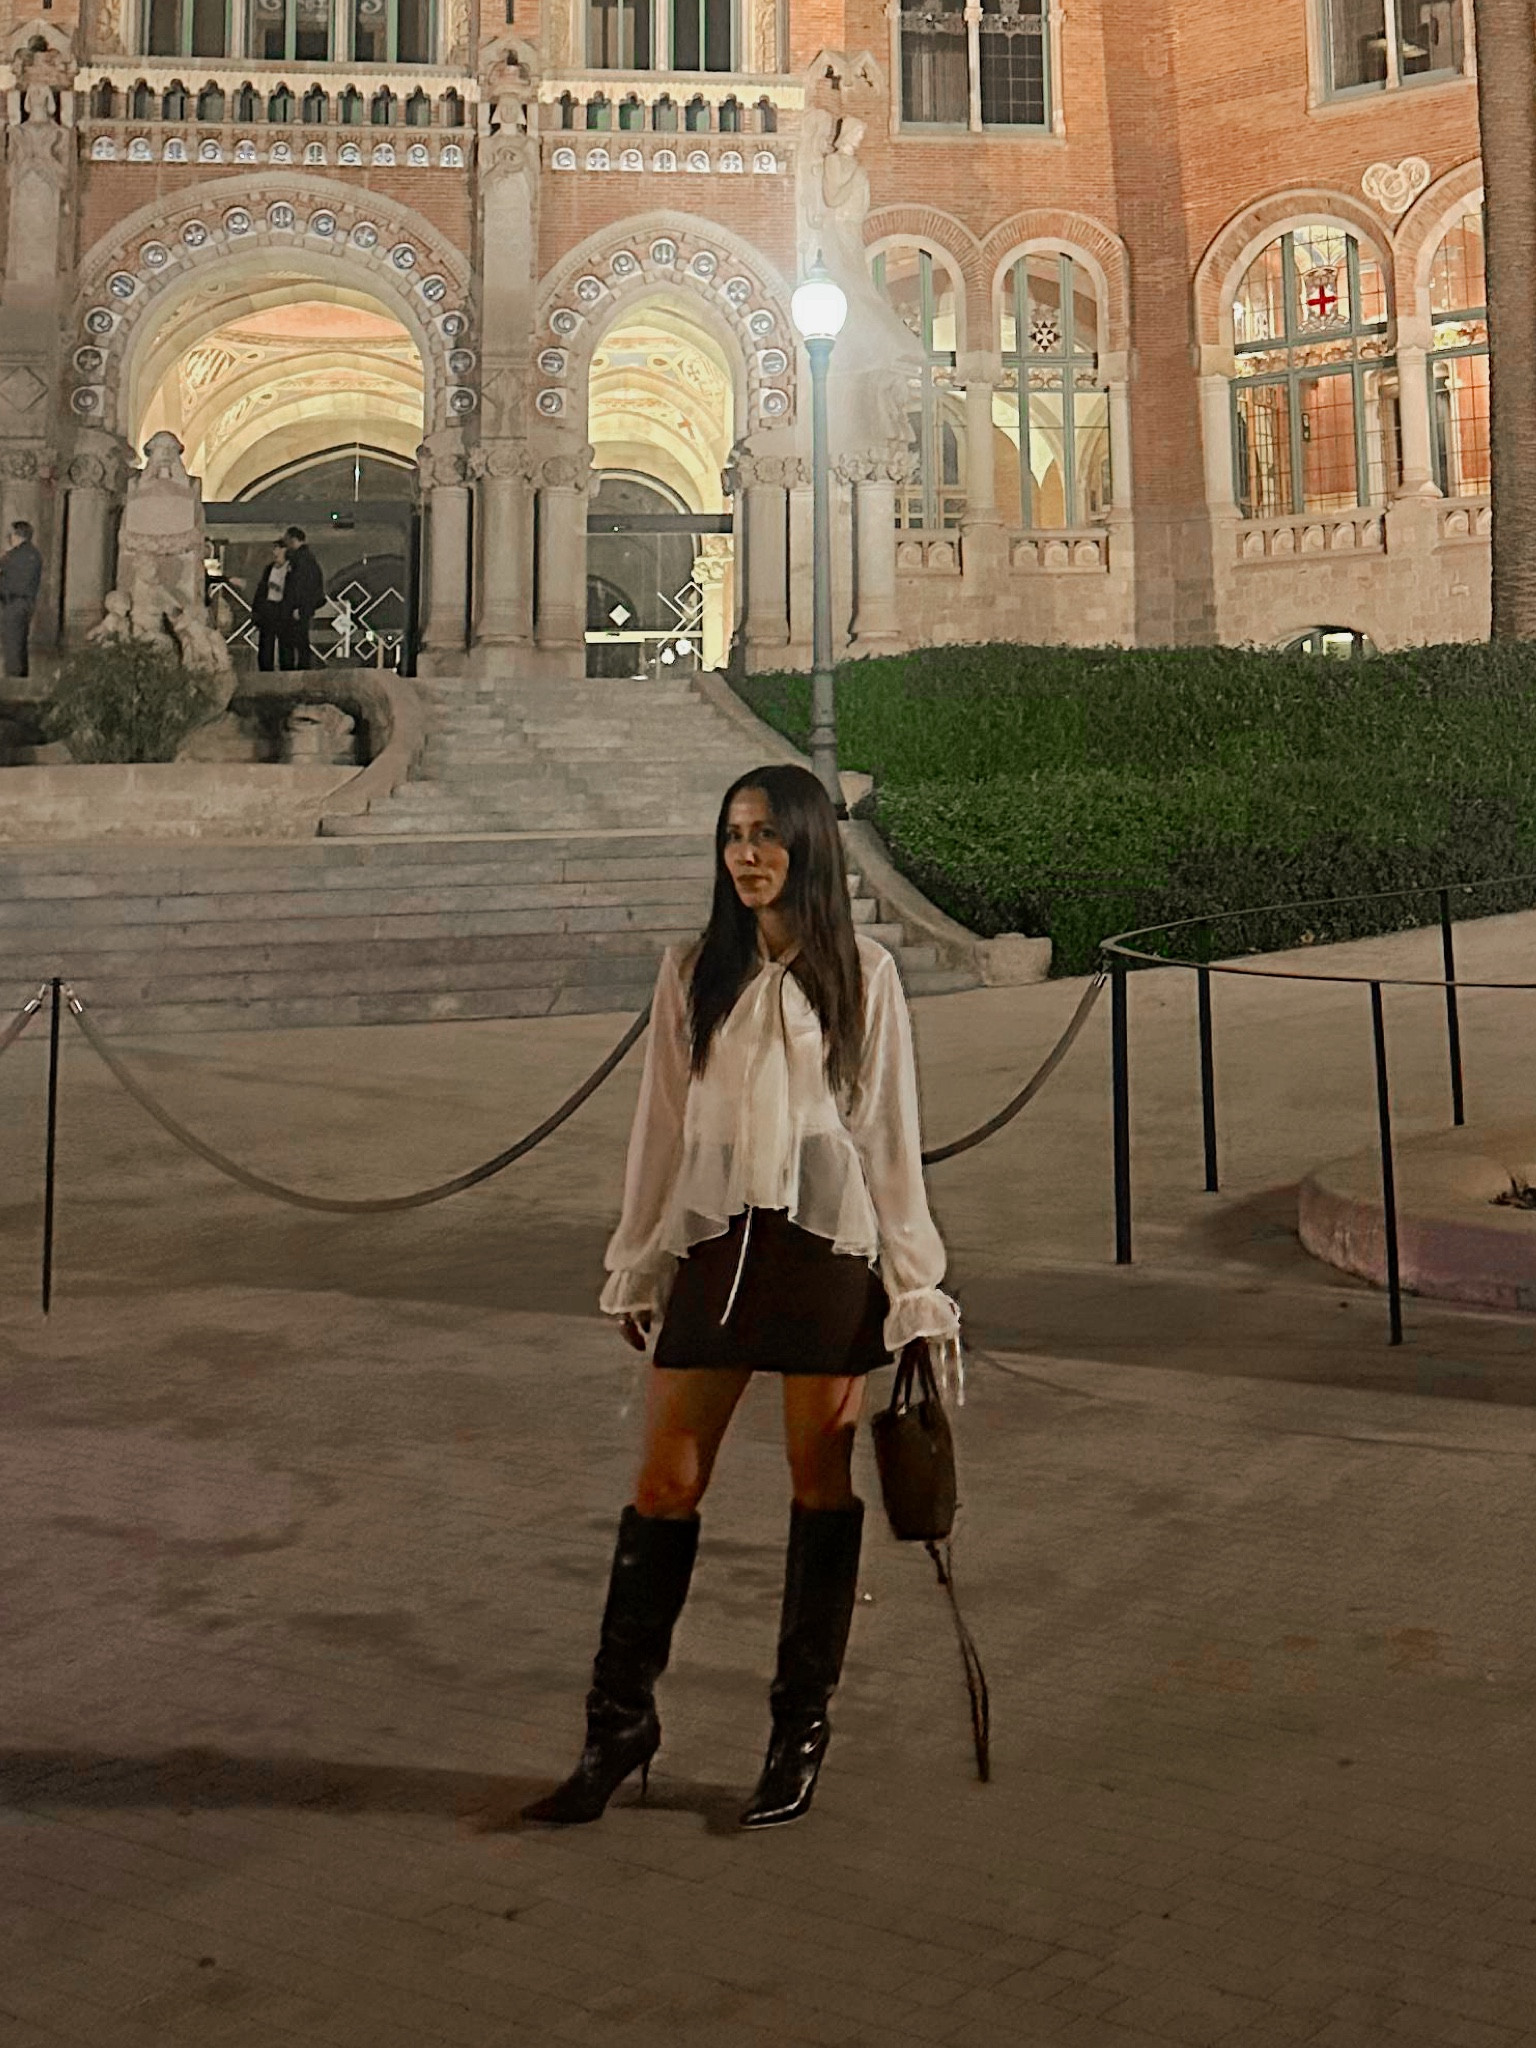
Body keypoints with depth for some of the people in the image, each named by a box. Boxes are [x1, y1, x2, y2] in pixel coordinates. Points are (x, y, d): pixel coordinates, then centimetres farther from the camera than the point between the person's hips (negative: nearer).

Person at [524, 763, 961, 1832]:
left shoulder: (862, 975, 1)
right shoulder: (695, 973, 7)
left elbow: (892, 1134, 2)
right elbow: (662, 1124, 11)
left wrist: (915, 1283, 0)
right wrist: (638, 1263, 12)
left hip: (828, 1243, -2)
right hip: (716, 1241, 2)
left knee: (822, 1485, 6)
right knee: (664, 1485, 2)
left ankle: (802, 1724, 21)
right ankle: (621, 1722, 15)